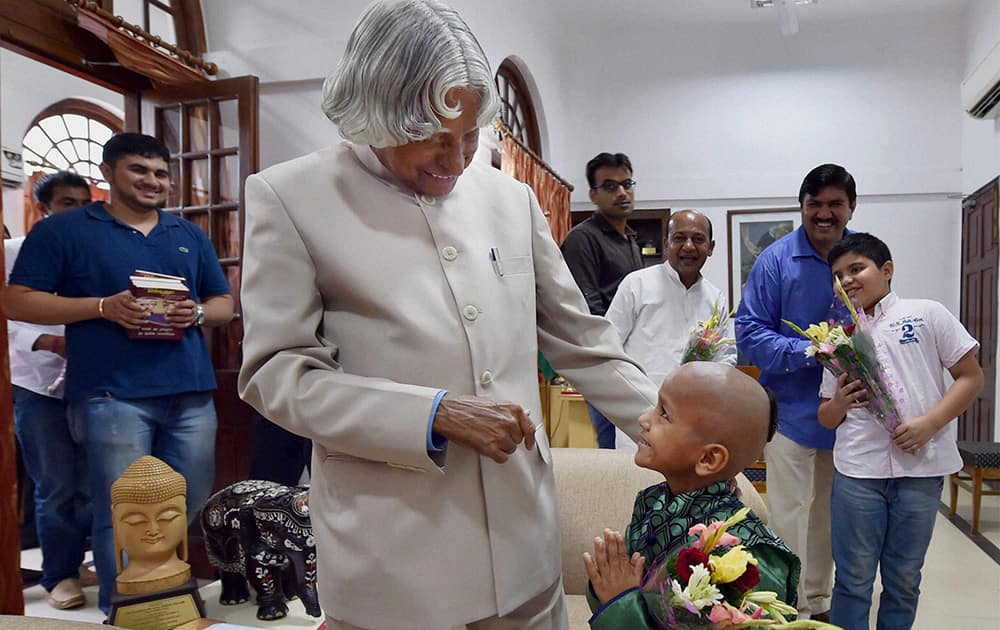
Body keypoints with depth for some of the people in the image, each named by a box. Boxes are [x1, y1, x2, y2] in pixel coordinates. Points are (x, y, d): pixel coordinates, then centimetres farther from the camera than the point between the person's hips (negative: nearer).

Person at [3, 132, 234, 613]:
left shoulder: (190, 236, 17)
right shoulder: (64, 229, 4)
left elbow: (225, 304, 19)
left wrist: (197, 313, -5)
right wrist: (103, 307, -14)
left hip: (191, 392, 5)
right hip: (113, 394, -4)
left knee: (193, 507, 11)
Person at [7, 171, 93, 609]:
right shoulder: (14, 252, 1)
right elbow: (9, 318, -9)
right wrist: (51, 343, -24)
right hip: (39, 386, -3)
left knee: (88, 486, 7)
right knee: (55, 489, 3)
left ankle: (72, 564, 25)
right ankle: (59, 575, 18)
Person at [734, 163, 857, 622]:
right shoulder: (776, 260, -10)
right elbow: (749, 333, -13)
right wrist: (809, 351, -24)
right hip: (793, 412, -4)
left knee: (829, 515, 19)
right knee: (790, 519, 5)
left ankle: (819, 601, 38)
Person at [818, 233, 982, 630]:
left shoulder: (927, 314, 3)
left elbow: (971, 377, 1)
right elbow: (826, 419, 12)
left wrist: (928, 423, -12)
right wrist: (839, 403, -11)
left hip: (920, 467, -1)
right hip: (857, 469, 2)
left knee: (903, 580, 11)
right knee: (854, 579, 5)